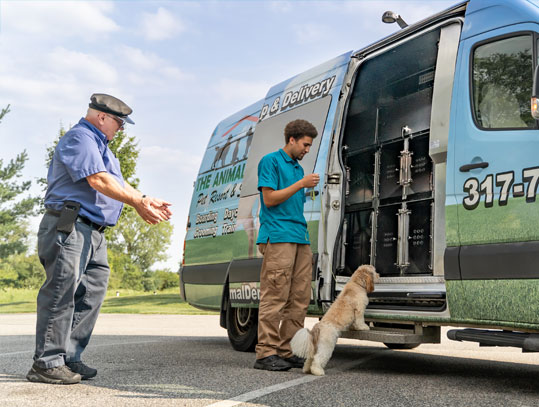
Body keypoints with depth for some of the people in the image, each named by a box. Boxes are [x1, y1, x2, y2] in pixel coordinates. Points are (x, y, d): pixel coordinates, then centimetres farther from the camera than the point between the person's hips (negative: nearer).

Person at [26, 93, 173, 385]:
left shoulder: (100, 145, 27)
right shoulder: (80, 138, -7)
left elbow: (119, 183, 24)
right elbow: (98, 180, -18)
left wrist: (147, 201, 10)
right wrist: (138, 203, -15)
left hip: (93, 231, 11)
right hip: (69, 226, -11)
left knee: (91, 293, 6)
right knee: (61, 291, -10)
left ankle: (69, 358, 10)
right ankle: (47, 363, -6)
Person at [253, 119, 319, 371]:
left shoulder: (297, 168, 24)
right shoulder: (271, 161, 1)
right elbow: (270, 198, -8)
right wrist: (301, 184, -8)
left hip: (300, 239, 9)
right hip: (277, 238, -8)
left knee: (299, 299, 5)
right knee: (275, 296, -11)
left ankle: (287, 351, 11)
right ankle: (266, 353, -7)